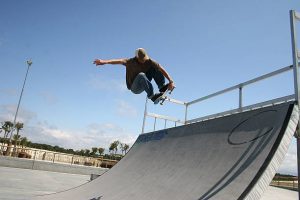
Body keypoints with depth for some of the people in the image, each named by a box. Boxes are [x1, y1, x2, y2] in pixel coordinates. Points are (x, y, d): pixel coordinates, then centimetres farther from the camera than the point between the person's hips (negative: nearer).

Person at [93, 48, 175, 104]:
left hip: (144, 84, 4)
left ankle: (162, 87, -16)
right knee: (141, 75, -36)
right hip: (135, 87, -4)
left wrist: (171, 81, -28)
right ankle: (152, 96, -38)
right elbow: (120, 61, -36)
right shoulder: (131, 62, -19)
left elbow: (162, 70, -17)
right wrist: (104, 61, -50)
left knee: (155, 68, -12)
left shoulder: (149, 61, -11)